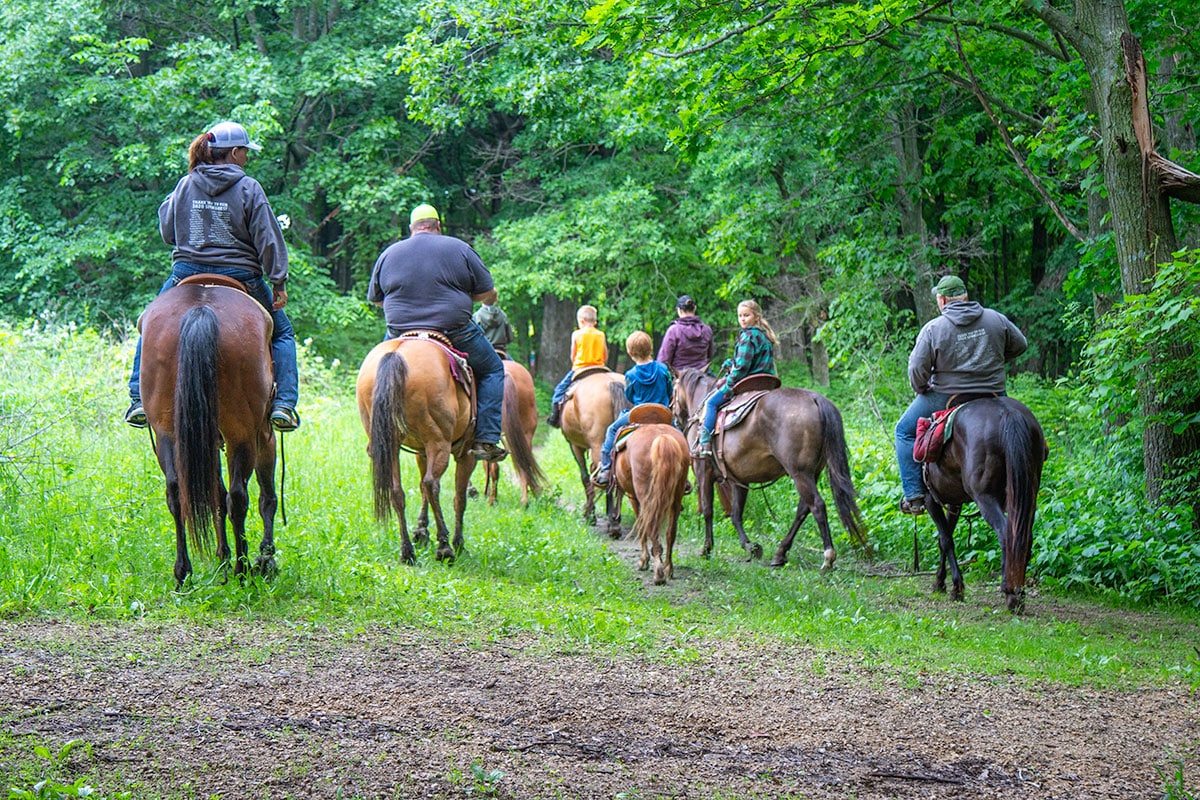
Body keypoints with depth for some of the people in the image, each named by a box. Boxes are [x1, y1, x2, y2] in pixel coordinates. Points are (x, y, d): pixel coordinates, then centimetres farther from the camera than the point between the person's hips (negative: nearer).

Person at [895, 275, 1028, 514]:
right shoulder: (996, 319, 0)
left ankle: (914, 496, 7)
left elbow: (917, 370, -13)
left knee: (905, 431, 15)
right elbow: (1019, 345, 13)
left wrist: (920, 390, 8)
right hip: (993, 394, 3)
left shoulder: (933, 328, -11)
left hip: (946, 397, -3)